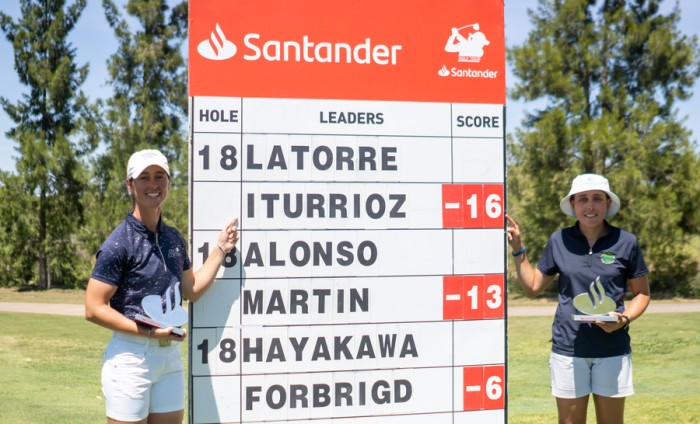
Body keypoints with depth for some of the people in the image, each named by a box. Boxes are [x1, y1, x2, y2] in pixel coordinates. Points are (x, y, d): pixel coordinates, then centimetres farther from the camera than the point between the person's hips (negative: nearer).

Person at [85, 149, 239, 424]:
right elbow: (93, 309, -14)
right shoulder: (119, 243, -12)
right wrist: (150, 332, -19)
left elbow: (192, 290, 18)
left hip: (170, 354, 7)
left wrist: (221, 249, 11)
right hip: (130, 355, -7)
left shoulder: (174, 238, 10)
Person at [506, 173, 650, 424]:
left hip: (612, 349, -1)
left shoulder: (626, 242, -1)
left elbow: (642, 293, 8)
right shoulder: (559, 241, 4)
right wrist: (518, 249, 3)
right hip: (568, 347, 1)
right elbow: (532, 287, 12)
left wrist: (625, 318, -11)